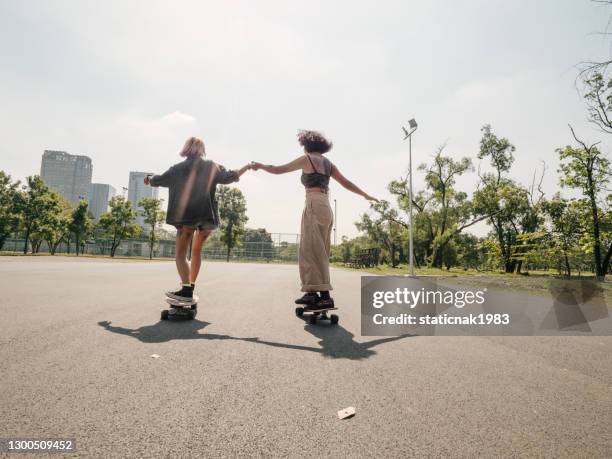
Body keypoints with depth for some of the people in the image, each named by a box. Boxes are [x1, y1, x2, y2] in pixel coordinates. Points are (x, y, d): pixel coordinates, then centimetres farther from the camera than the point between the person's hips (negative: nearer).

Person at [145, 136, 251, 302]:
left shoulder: (178, 168, 7)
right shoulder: (211, 166, 7)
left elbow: (157, 180, 20)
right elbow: (229, 177, 12)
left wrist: (149, 179, 44)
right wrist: (247, 167, 25)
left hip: (187, 216, -3)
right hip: (208, 216, 3)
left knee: (180, 254, 1)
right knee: (196, 250, 20)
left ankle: (186, 290, -16)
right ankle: (190, 288, 22)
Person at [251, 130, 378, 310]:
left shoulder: (306, 159, 1)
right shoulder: (328, 163, 19)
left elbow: (278, 169, 7)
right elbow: (346, 182, 18)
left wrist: (260, 166, 24)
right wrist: (366, 195, 29)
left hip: (314, 206, -8)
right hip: (325, 207, 8)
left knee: (313, 252, -11)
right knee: (314, 252, 10)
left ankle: (325, 296, -17)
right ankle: (312, 293, 11)